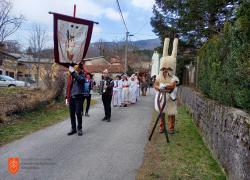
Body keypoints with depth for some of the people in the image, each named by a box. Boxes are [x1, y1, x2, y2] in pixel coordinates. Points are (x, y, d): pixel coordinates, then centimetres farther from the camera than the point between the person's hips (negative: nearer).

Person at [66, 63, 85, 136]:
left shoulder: (82, 76, -1)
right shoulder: (70, 76, 11)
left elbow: (80, 79, -26)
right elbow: (68, 87, 14)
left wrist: (73, 72, -28)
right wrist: (67, 97, 10)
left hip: (78, 97, -4)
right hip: (71, 97, 5)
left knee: (78, 113, -2)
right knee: (72, 114, 10)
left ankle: (79, 129, 14)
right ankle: (73, 129, 23)